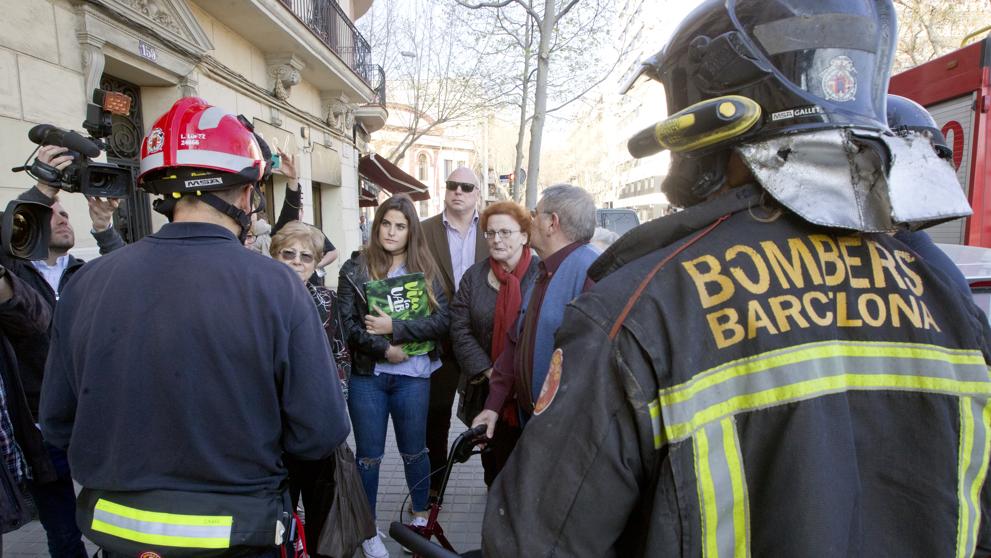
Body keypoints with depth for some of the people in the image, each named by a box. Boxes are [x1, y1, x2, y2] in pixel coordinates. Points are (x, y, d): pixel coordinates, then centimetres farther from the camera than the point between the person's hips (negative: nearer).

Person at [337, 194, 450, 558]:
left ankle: (420, 517, 39)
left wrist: (395, 328, -17)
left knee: (414, 451, 16)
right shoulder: (355, 269, -1)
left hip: (412, 376, 1)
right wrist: (384, 350, -16)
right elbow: (347, 324, -7)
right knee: (368, 455, 11)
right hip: (366, 375, 0)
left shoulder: (425, 271, 2)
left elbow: (442, 321, -8)